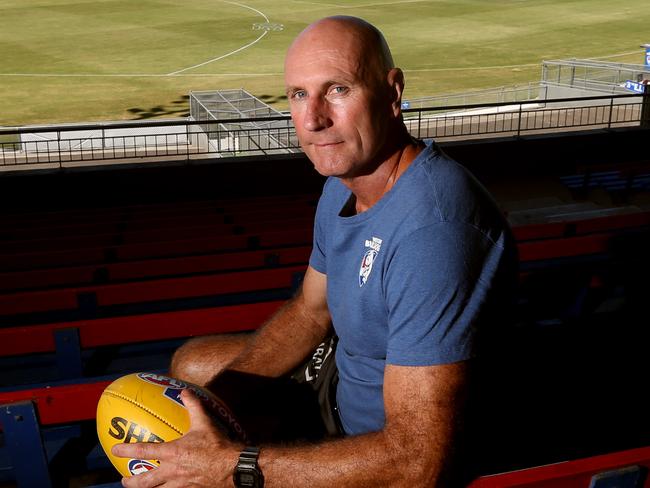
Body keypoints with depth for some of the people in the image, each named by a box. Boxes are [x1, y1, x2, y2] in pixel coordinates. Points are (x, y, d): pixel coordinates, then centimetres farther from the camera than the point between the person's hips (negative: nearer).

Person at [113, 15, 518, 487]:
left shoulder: (430, 227, -36)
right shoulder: (345, 180, -3)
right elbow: (311, 310, 9)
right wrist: (213, 393, -5)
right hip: (345, 377, 9)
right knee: (190, 363, 19)